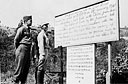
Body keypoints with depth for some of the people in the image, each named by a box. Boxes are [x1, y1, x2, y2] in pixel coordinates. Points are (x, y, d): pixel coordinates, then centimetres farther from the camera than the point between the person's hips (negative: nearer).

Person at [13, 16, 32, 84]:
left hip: (27, 49, 8)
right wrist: (17, 49, 1)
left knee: (26, 68, 8)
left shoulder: (28, 29, 18)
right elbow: (16, 39, -7)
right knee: (20, 66, -7)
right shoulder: (21, 29, -7)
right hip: (22, 48, -8)